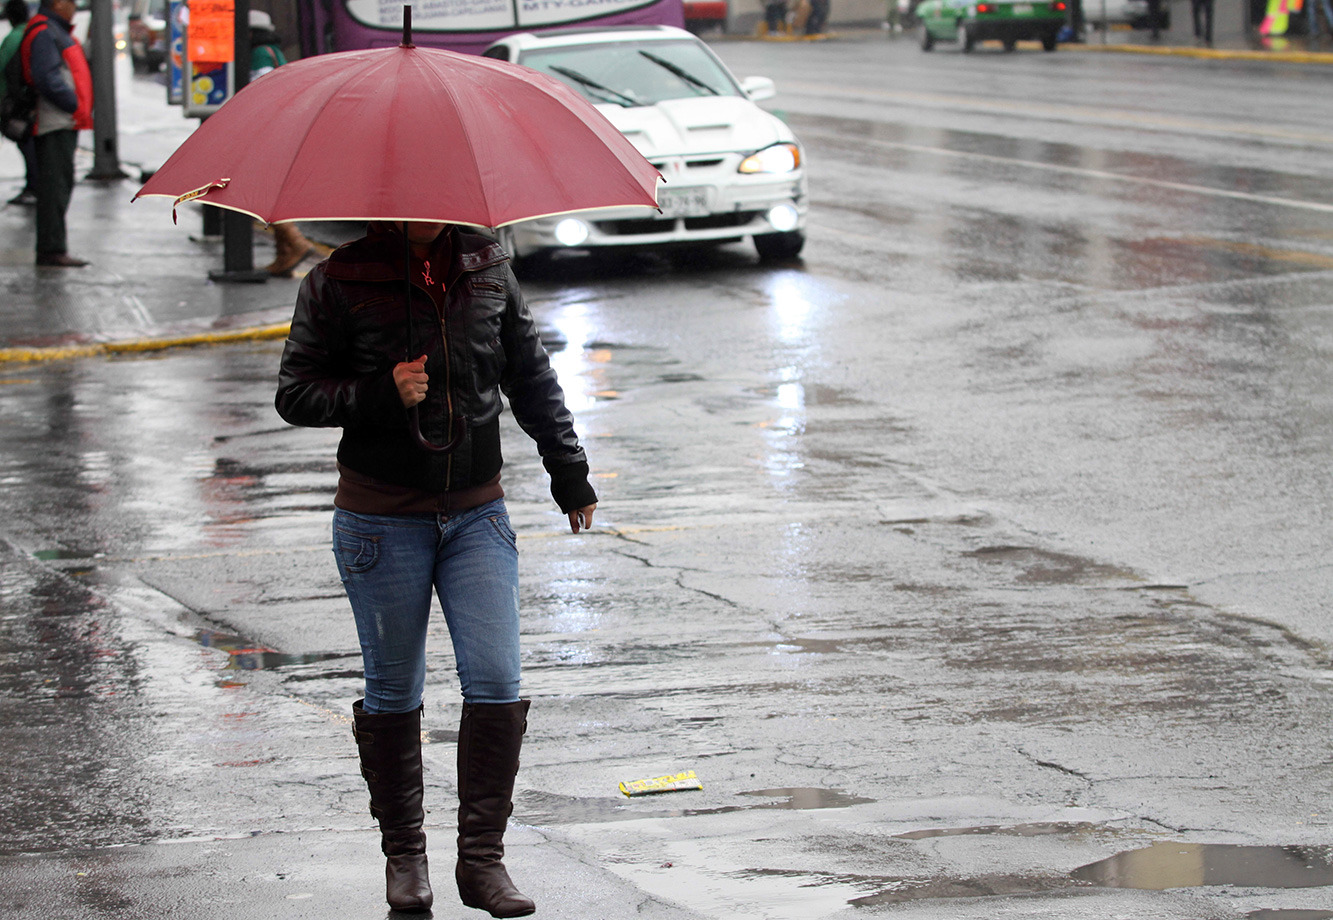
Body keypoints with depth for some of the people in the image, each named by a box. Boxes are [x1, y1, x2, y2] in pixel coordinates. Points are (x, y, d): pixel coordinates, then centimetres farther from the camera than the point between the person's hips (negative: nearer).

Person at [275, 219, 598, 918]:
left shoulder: (486, 266, 4)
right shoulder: (339, 281, -6)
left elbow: (530, 375, 15)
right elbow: (295, 394, -3)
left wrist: (569, 472, 18)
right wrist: (380, 393, -19)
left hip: (477, 513, 3)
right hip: (381, 515, -2)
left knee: (496, 682, -7)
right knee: (393, 693, 5)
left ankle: (481, 859, 0)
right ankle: (403, 855, 19)